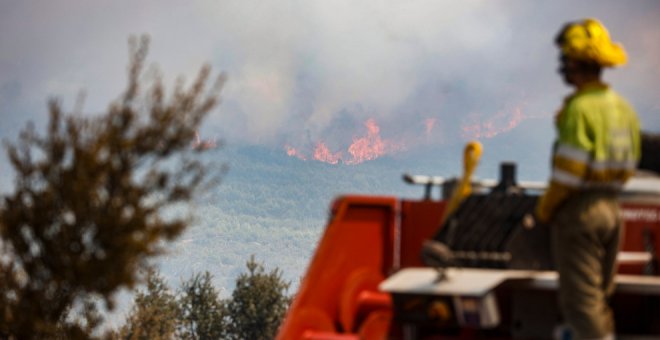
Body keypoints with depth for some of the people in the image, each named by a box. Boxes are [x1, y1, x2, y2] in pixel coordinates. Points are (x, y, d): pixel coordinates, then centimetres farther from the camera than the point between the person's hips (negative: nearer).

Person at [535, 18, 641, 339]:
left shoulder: (580, 108, -18)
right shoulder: (622, 108, 8)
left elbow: (569, 171, -20)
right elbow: (627, 166, 12)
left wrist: (544, 208, -6)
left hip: (578, 211, -8)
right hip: (610, 209, 8)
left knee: (580, 301, -5)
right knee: (599, 297, 20)